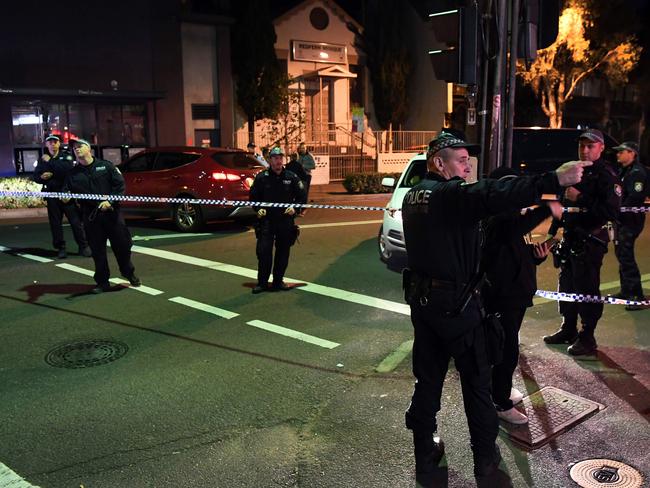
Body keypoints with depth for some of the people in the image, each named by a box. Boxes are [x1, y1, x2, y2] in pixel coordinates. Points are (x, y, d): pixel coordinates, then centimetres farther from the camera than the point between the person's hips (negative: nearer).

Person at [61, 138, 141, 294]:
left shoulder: (106, 166, 3)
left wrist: (110, 201, -14)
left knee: (122, 244, 5)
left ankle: (129, 273, 28)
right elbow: (66, 190, 6)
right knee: (98, 251, 6)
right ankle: (102, 282, 17)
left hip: (112, 212, -2)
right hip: (91, 217, 2)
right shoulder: (73, 174, 10)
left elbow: (120, 184, -1)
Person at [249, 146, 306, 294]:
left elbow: (302, 196, 9)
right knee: (263, 251, -6)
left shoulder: (291, 177, 2)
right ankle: (262, 282, 6)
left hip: (285, 220, 2)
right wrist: (258, 208, -8)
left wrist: (295, 208, -7)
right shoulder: (261, 177, -1)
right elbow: (253, 196, 8)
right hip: (266, 219, -2)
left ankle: (278, 281, 22)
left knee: (283, 252, 8)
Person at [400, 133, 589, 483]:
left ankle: (424, 457, 25)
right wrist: (553, 179, -42)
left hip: (421, 299, 8)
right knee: (476, 381, 9)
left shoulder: (413, 196, 9)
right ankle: (485, 458, 23)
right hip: (455, 303, -7)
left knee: (427, 379, 15)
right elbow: (493, 195, -37)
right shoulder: (450, 194, -18)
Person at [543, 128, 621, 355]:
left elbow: (611, 212, -22)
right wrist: (553, 231, 19)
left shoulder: (607, 175, -11)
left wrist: (580, 199, -23)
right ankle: (568, 330, 30)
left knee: (586, 289, -4)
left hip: (591, 241, -8)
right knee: (567, 284, 15)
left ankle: (587, 338, 8)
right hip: (570, 238, 8)